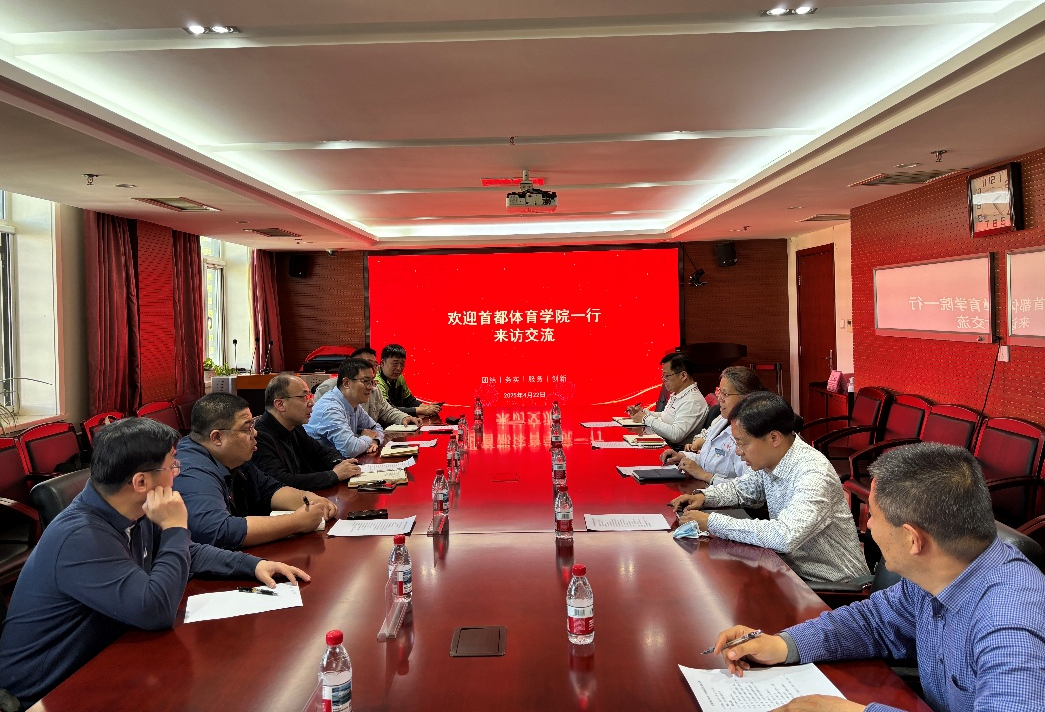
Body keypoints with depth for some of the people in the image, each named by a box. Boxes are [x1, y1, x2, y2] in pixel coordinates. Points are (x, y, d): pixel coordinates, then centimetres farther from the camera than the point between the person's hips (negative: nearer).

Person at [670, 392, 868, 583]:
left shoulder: (813, 474, -27)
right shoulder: (767, 458, -2)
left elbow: (784, 536, -39)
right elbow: (742, 488, 19)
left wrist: (712, 522, -32)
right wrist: (704, 497, -1)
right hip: (792, 567, 7)